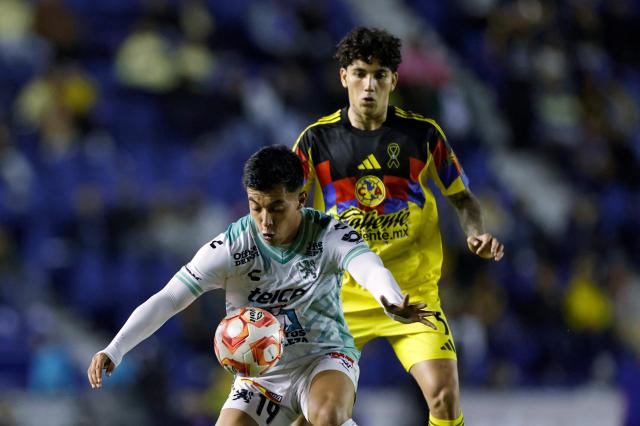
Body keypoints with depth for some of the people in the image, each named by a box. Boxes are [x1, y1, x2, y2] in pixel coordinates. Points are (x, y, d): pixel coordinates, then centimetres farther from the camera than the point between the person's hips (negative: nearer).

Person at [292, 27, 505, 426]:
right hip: (341, 294, 1)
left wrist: (476, 233, -11)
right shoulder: (318, 138, 0)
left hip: (413, 291, -1)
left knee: (445, 393, -16)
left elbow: (463, 197, 9)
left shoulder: (422, 133, -1)